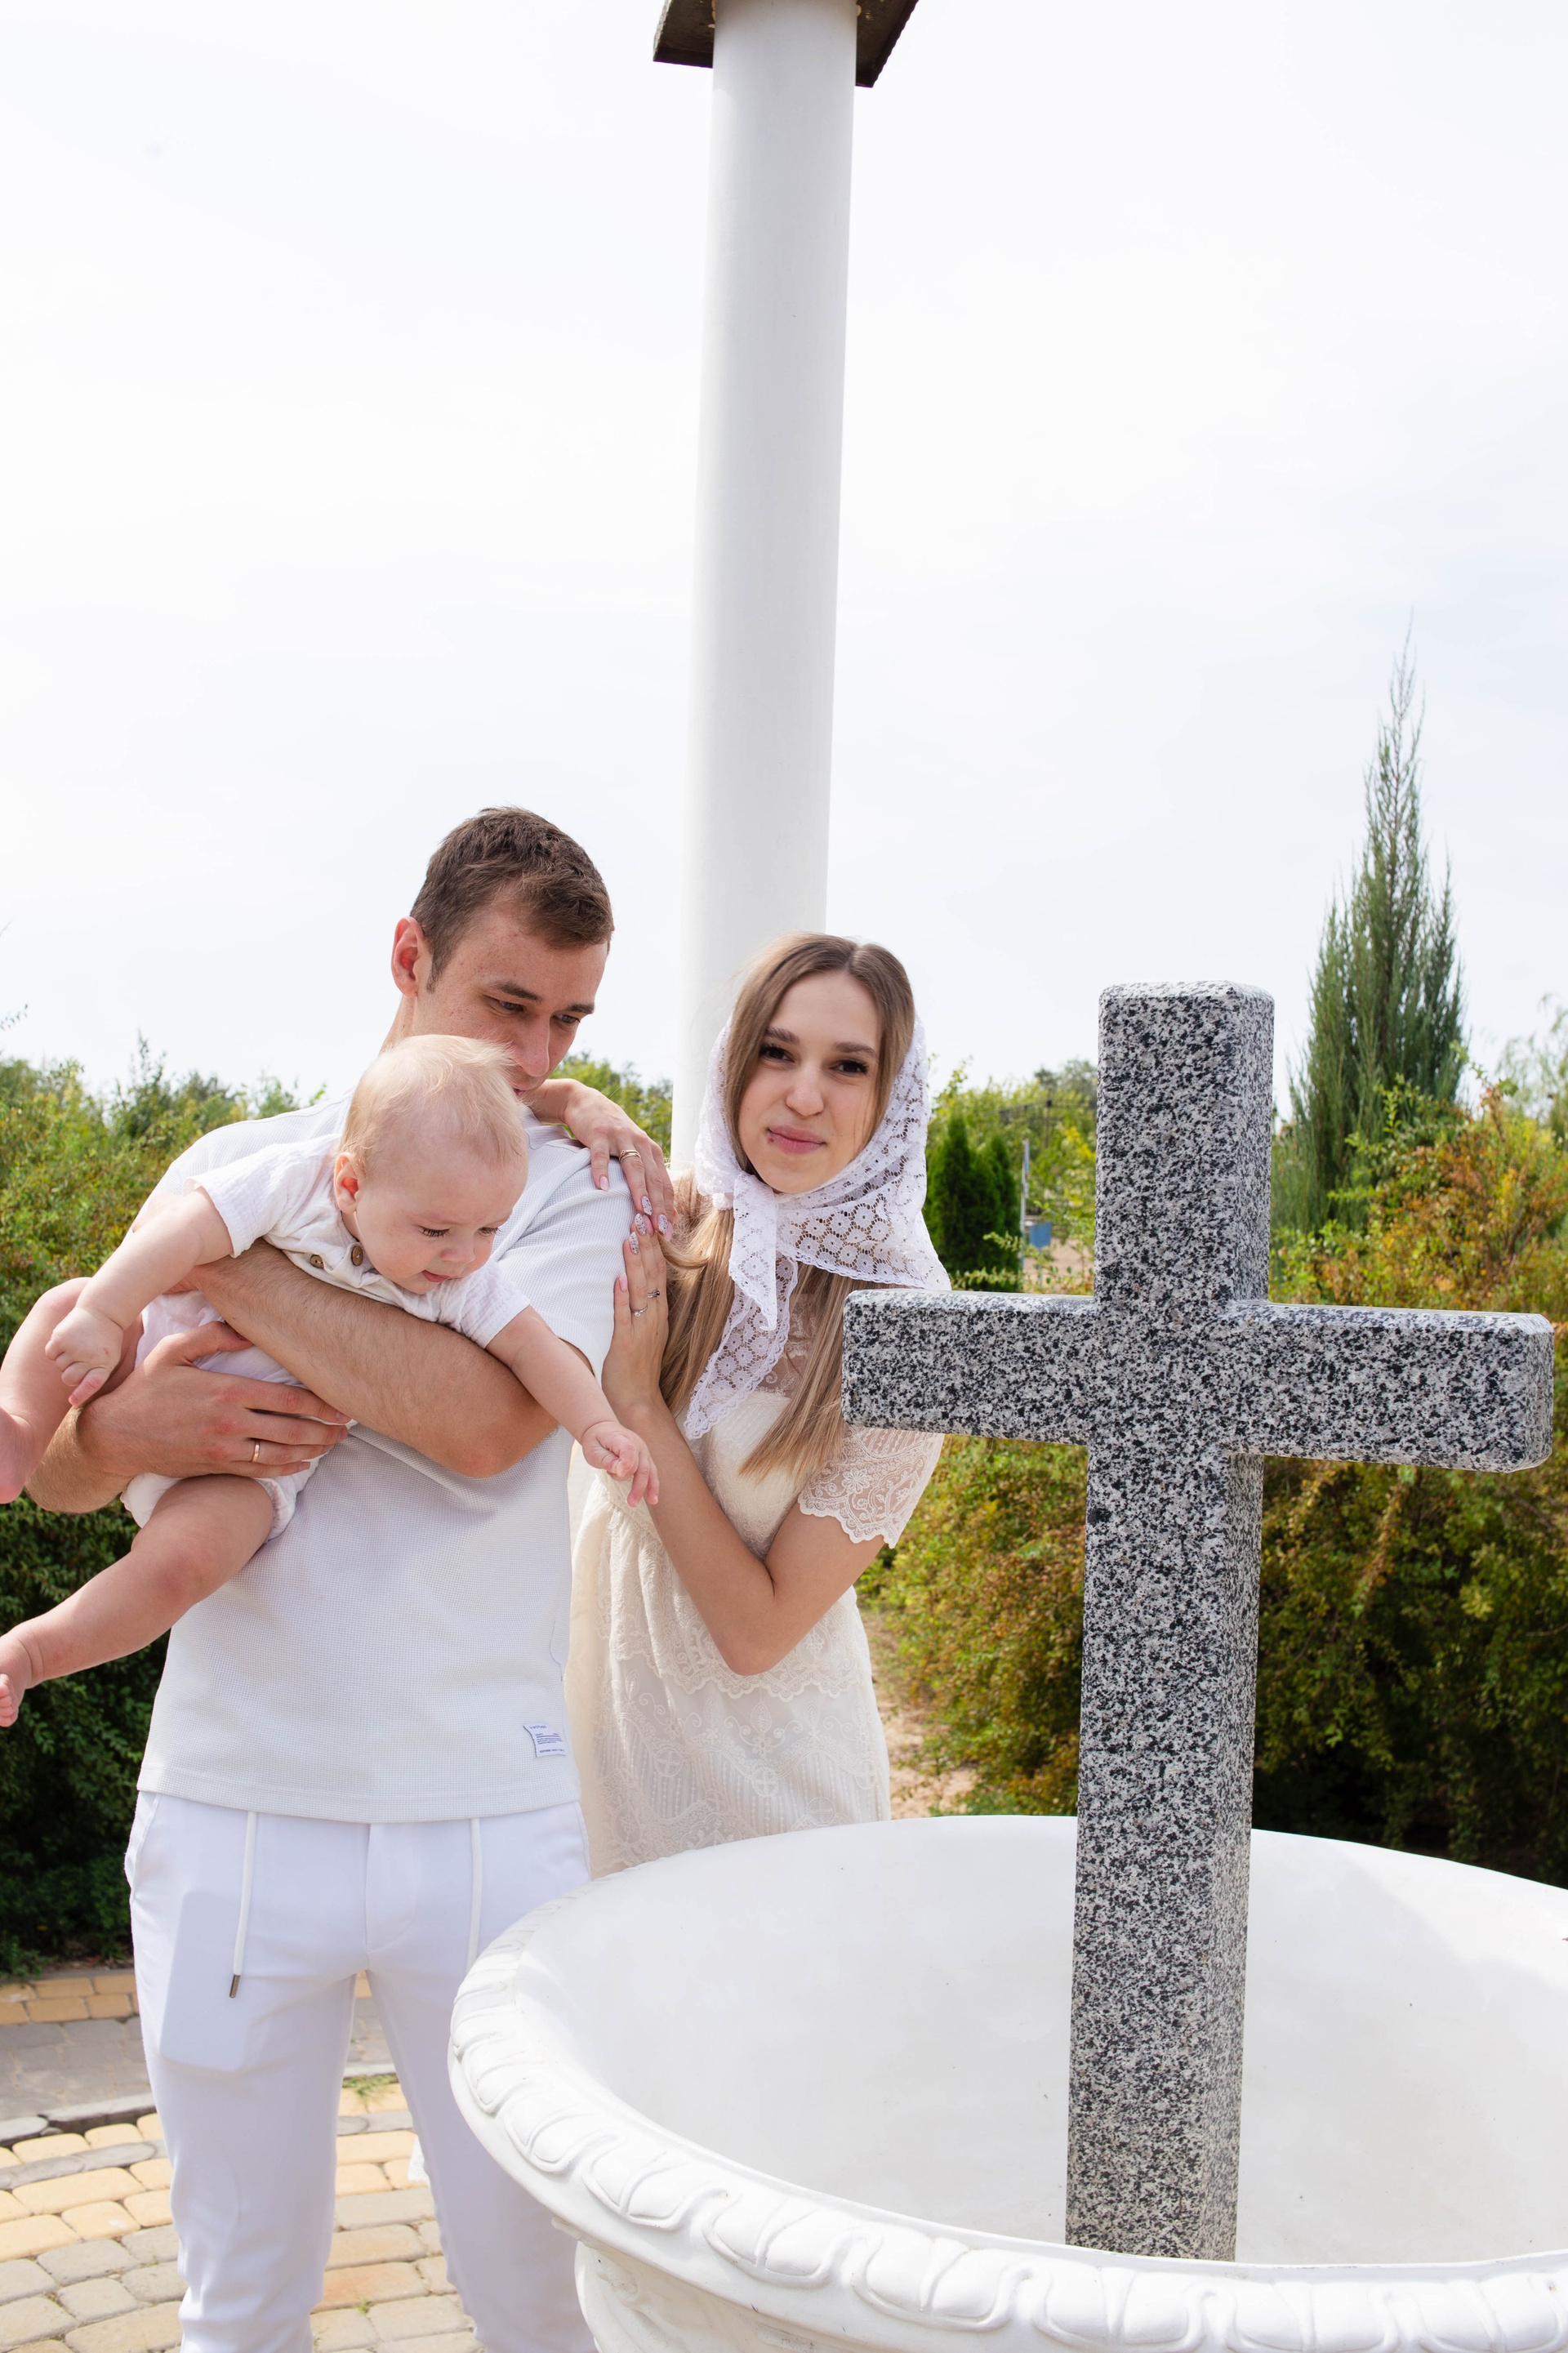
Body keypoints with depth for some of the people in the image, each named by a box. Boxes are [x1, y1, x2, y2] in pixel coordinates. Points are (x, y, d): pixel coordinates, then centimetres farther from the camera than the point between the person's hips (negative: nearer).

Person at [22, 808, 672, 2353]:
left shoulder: (578, 1186, 0)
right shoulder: (236, 1167, 7)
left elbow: (487, 1420, -20)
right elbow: (59, 1473, 10)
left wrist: (225, 1267, -15)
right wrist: (129, 1428, -13)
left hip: (487, 1817, -1)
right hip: (236, 1808, 2)